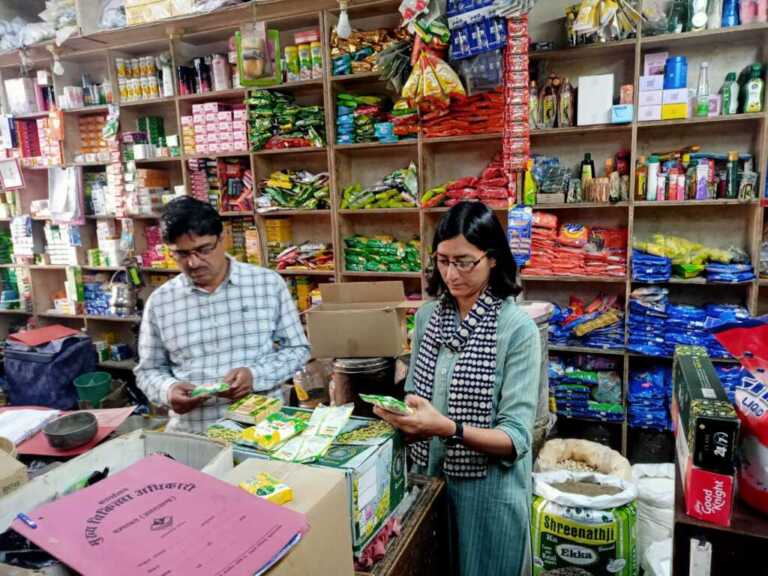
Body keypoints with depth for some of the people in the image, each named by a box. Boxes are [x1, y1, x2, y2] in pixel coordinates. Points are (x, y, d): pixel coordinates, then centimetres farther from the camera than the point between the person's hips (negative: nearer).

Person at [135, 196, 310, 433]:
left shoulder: (268, 283, 1)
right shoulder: (159, 302, 5)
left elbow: (297, 349, 4)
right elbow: (149, 370, 13)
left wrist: (255, 375, -12)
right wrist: (168, 390, -9)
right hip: (192, 432, 2)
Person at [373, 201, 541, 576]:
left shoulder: (518, 328, -18)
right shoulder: (426, 317, -2)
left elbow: (516, 438, -20)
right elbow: (415, 395, 7)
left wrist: (449, 428, -34)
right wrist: (402, 415, -14)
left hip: (488, 490, -4)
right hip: (428, 478, 5)